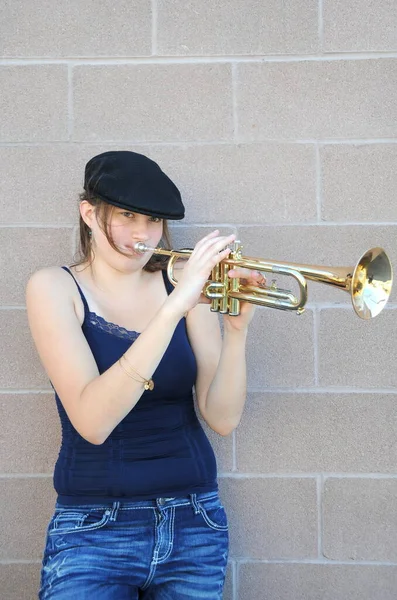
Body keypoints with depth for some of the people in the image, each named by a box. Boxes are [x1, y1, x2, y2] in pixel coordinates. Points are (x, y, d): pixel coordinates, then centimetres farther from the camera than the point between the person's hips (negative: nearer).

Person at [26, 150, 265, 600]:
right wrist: (173, 308, -27)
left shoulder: (188, 283, 2)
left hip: (194, 525, 3)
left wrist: (236, 329, -20)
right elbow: (92, 421, -21)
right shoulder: (55, 288, -5)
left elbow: (222, 418, -4)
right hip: (94, 531, -3)